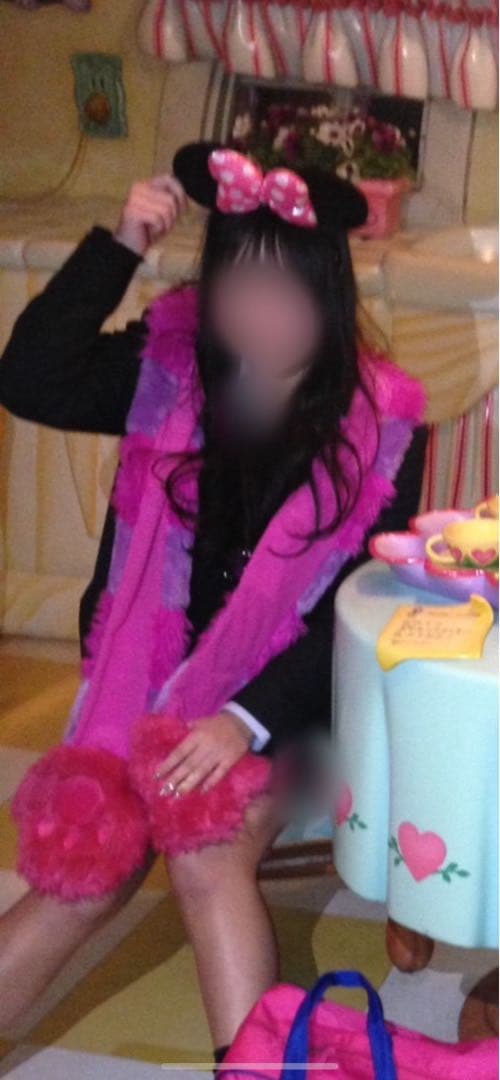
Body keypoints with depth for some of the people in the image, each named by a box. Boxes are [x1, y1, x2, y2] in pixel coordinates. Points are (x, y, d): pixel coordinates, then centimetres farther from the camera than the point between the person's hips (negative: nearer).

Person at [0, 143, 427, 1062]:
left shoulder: (381, 424, -7)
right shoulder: (170, 363, -2)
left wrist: (248, 719, -20)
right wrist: (120, 245, -21)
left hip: (277, 700, -1)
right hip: (147, 677, 2)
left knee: (205, 849, -29)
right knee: (89, 864, -20)